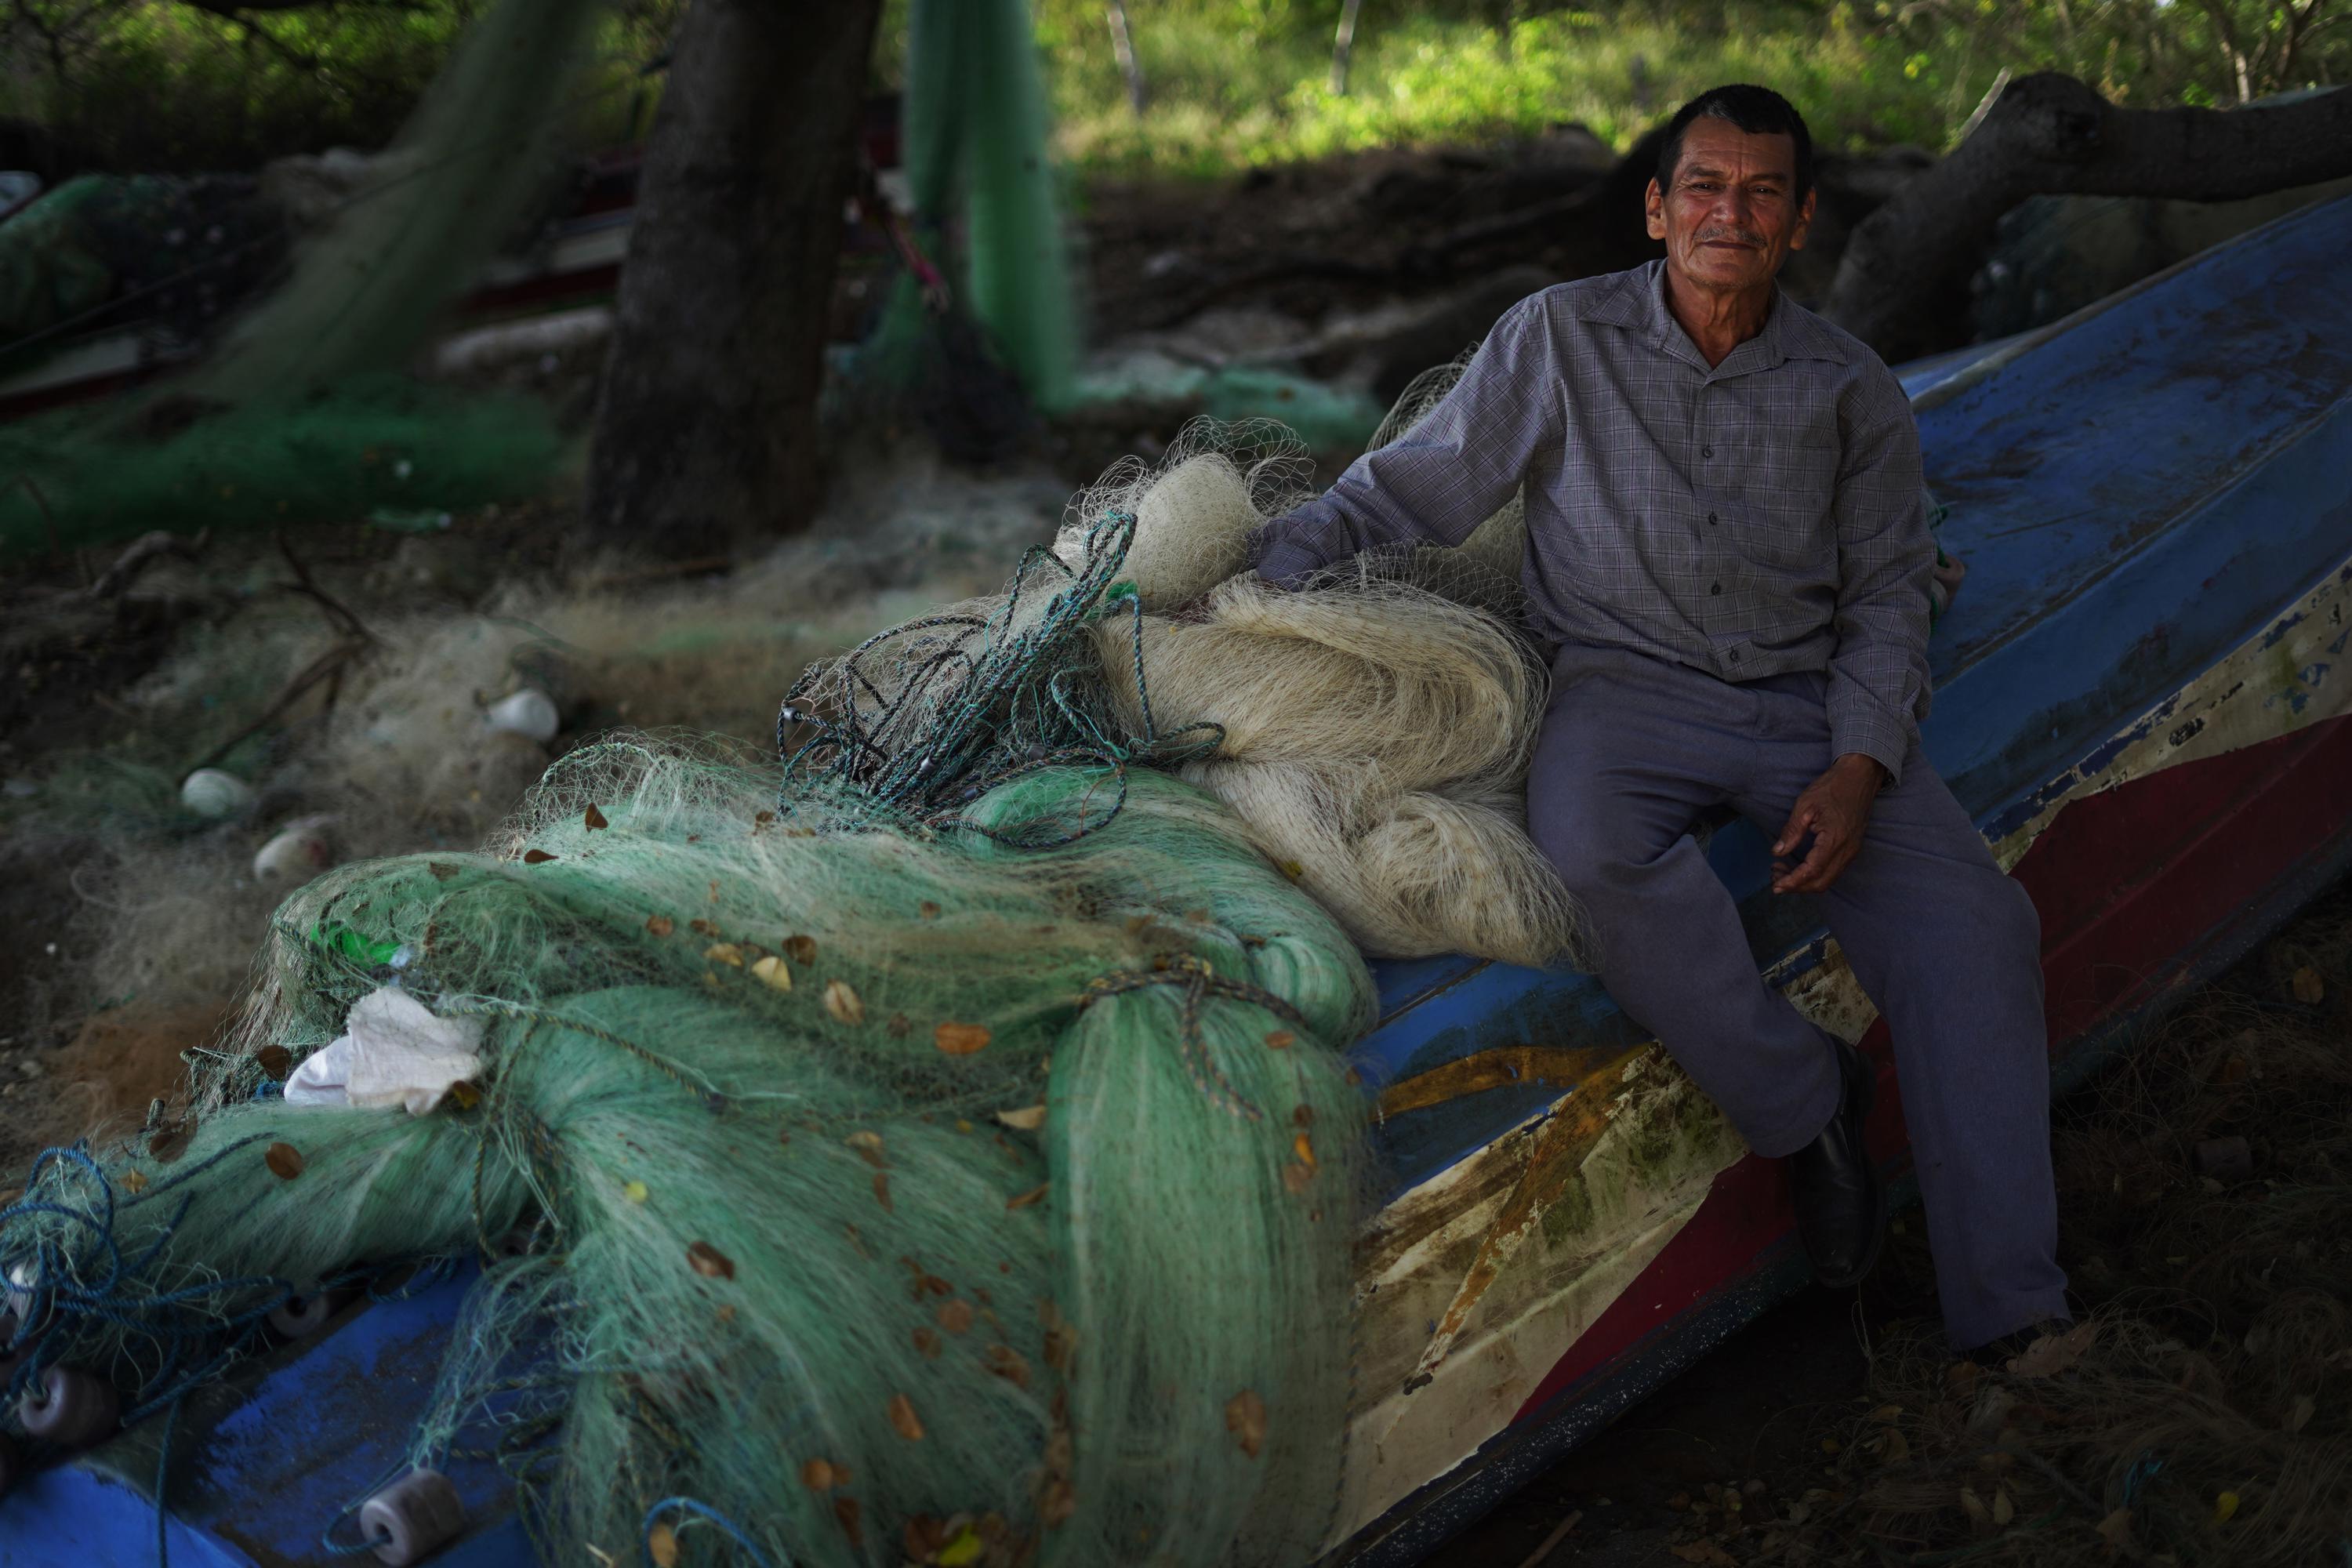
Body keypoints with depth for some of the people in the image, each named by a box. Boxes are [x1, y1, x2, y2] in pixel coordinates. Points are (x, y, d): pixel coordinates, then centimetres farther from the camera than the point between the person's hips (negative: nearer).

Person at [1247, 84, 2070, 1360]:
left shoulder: (1851, 391, 9)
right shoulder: (1561, 339, 3)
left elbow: (1887, 591, 11)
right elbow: (1411, 490, 5)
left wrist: (1859, 767, -6)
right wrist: (1252, 564, -9)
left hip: (1808, 700, 2)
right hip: (1627, 684, -2)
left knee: (1975, 925, -20)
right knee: (1594, 852, -38)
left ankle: (2008, 1317, -17)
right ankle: (1805, 1101, -16)